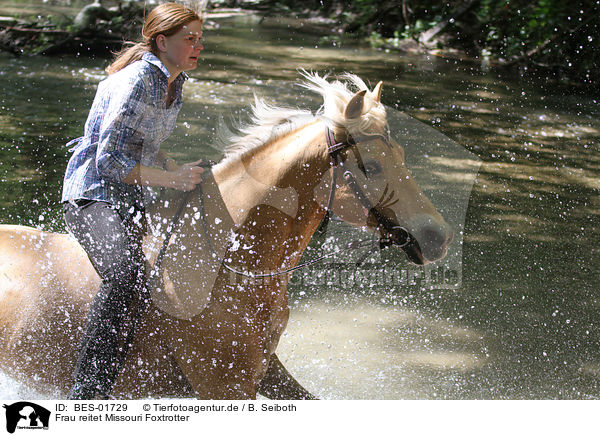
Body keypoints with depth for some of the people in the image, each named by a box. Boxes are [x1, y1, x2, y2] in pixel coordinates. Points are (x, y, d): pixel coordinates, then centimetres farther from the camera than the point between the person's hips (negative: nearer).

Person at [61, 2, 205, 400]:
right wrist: (173, 179, -20)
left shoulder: (173, 83, 11)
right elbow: (110, 161, -22)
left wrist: (185, 172, 7)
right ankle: (85, 394, -35)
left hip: (130, 200, 10)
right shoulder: (137, 81, -18)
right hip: (93, 194, -10)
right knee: (127, 273, -36)